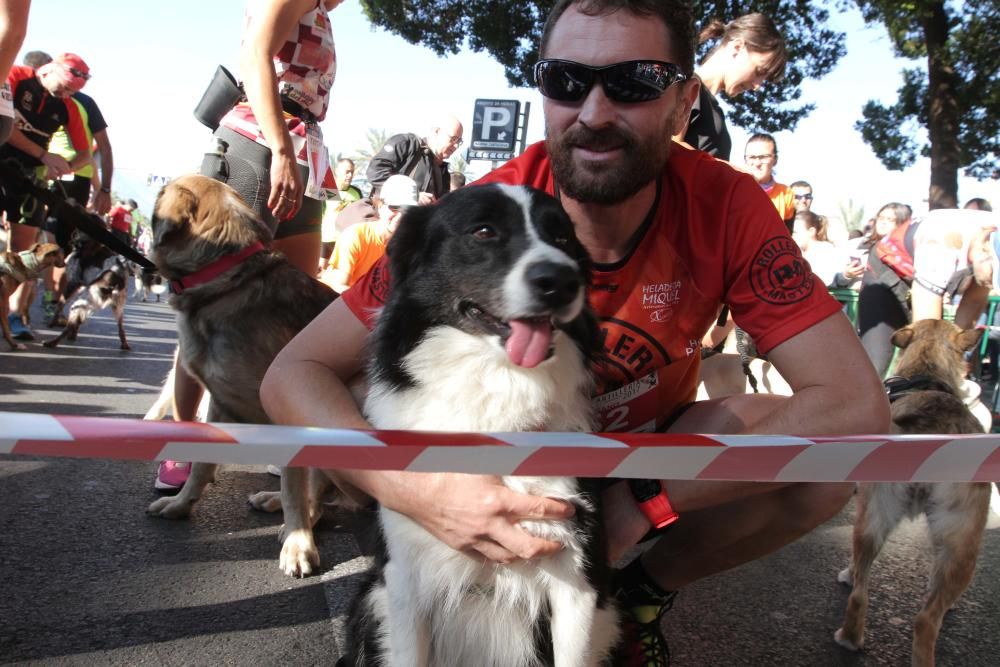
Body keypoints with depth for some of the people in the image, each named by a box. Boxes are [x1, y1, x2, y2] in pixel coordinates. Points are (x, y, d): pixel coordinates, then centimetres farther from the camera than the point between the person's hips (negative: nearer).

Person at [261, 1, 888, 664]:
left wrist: (644, 496, -34)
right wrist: (416, 487, -45)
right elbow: (291, 374, -26)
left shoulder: (726, 206, -23)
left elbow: (857, 405, -27)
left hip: (650, 454, 1)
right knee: (364, 408, -26)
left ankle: (644, 587, 2)